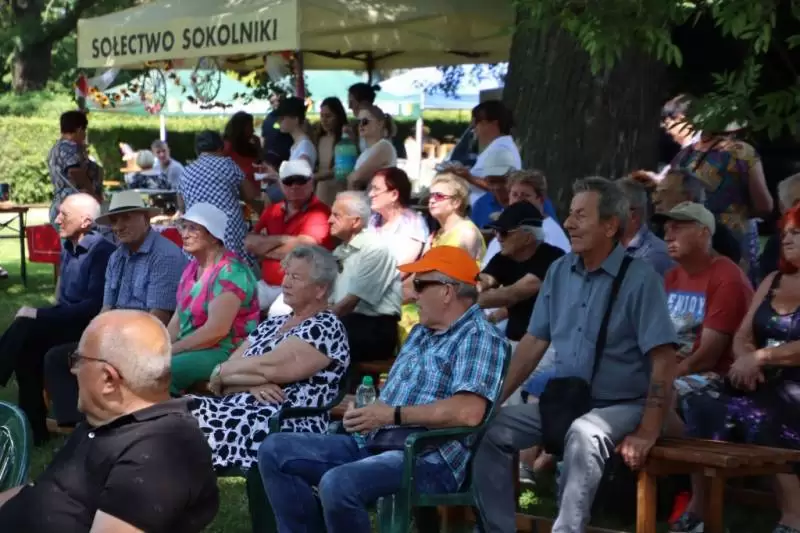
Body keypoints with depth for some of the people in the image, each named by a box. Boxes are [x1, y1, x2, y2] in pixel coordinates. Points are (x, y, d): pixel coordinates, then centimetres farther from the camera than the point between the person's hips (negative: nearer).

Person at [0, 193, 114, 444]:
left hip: (87, 326, -8)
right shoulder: (69, 247, 12)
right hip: (67, 320, 8)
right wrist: (41, 314, -3)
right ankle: (32, 427, -13)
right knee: (26, 346, -19)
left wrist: (40, 315, -20)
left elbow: (95, 306, -21)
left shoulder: (102, 251, -15)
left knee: (25, 330, -26)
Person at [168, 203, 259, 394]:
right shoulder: (192, 267, 12)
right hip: (192, 349, 9)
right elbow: (177, 320, 11)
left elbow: (216, 330, -23)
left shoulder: (229, 271, -17)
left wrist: (168, 351, -17)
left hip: (226, 353, -9)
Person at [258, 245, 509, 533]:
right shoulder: (421, 332, 21)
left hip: (429, 459, -10)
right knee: (275, 450, 1)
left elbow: (469, 412, -23)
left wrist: (393, 415, -18)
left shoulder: (479, 337, -9)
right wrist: (363, 408, 1)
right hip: (375, 443, 10)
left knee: (337, 484, -36)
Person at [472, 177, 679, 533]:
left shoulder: (640, 278, -13)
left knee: (583, 435, -38)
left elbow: (663, 360, -16)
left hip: (621, 406, -6)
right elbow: (533, 343, 9)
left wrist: (647, 432, -21)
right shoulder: (559, 272, 5)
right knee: (487, 429, -11)